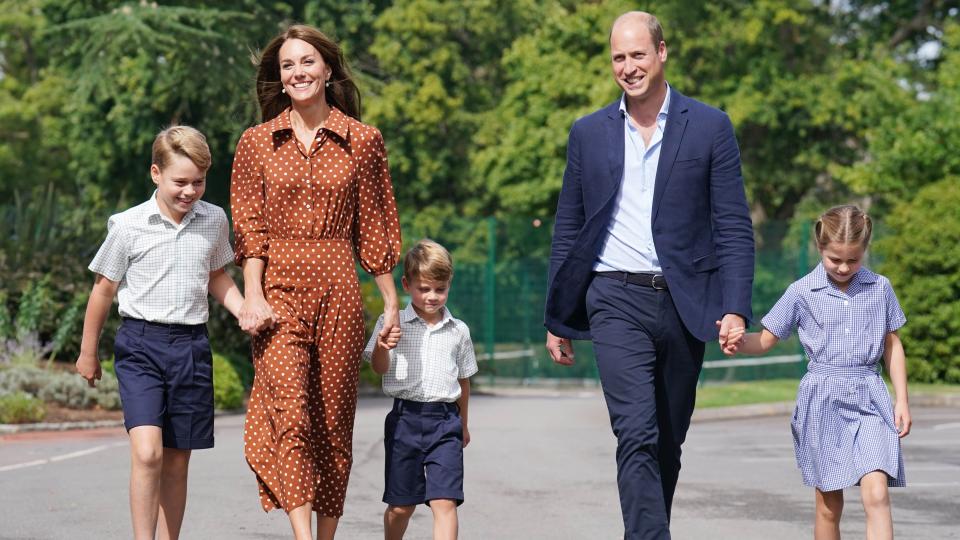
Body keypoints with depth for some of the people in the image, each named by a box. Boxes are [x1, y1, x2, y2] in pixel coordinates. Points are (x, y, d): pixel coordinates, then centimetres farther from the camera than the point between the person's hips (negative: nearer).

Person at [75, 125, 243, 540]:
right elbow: (104, 289, 5)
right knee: (146, 452, -19)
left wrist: (247, 313, 6)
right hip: (141, 344, -4)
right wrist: (88, 352, 13)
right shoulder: (128, 225, -5)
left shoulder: (214, 221, 6)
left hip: (191, 346, 4)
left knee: (177, 461, 8)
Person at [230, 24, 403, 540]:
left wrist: (391, 303, 8)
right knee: (290, 413, -16)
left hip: (338, 292, 1)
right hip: (279, 290, -1)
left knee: (333, 420, 4)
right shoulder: (257, 142, 8)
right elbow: (249, 227, 4)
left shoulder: (362, 141, 6)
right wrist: (252, 297, -8)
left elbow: (374, 229, 9)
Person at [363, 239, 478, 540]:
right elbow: (380, 368, -3)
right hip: (406, 417, -1)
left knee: (445, 502, -11)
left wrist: (463, 424, 24)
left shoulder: (458, 331, 8)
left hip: (445, 420, 1)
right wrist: (382, 345, -25)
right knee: (401, 505, 9)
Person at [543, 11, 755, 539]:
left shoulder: (710, 128, 4)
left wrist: (736, 308, -10)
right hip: (617, 302, -1)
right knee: (637, 436, -15)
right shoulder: (588, 133, 9)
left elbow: (734, 227, 1)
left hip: (684, 303, 1)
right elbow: (567, 230, 13)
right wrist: (557, 319, 10)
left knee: (668, 442, 9)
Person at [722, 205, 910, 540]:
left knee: (876, 494, -16)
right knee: (829, 506, 6)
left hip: (870, 398, 0)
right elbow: (766, 340, 2)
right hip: (822, 400, 0)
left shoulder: (879, 288, 4)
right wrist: (740, 342, -20)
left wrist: (902, 399, 9)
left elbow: (892, 345, 13)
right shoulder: (802, 293, -1)